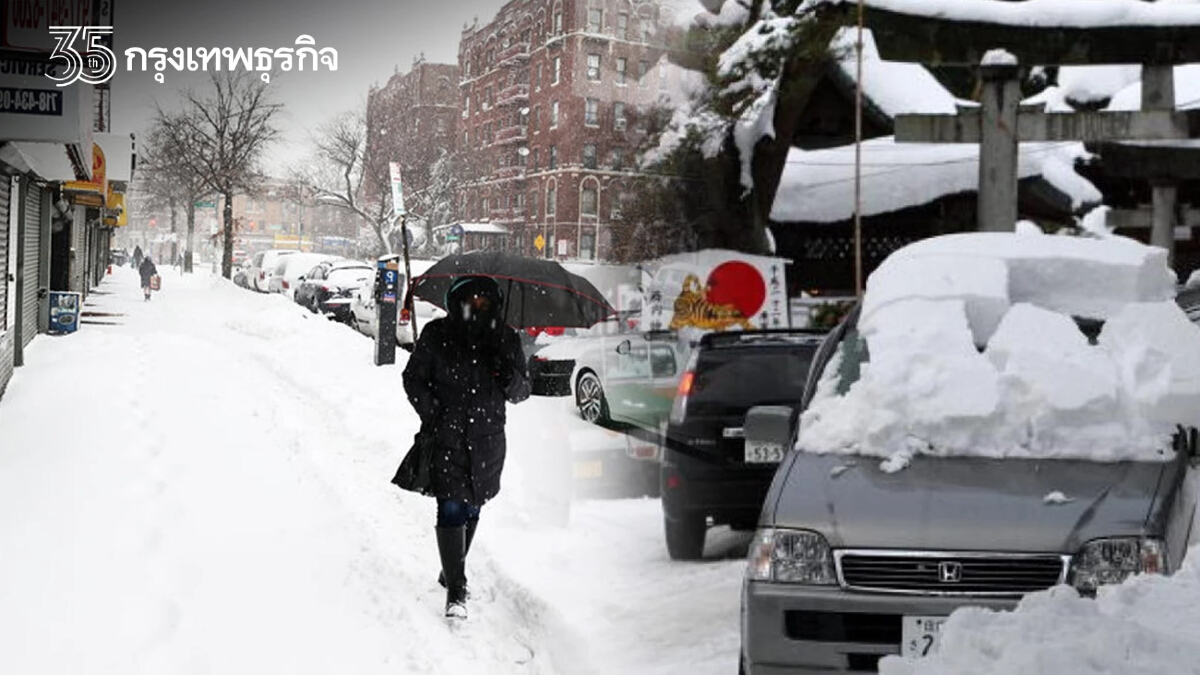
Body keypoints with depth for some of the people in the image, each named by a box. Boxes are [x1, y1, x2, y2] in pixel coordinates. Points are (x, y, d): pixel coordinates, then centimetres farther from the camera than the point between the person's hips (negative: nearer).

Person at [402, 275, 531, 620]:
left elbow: (522, 392, 4)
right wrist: (432, 415, -9)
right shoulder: (437, 335, -5)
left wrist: (510, 375, -18)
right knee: (451, 510, -12)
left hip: (487, 440, 3)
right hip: (446, 437, -3)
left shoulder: (506, 339, 0)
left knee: (472, 509, 16)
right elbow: (413, 378, 3)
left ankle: (453, 571, 38)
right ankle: (456, 591, -10)